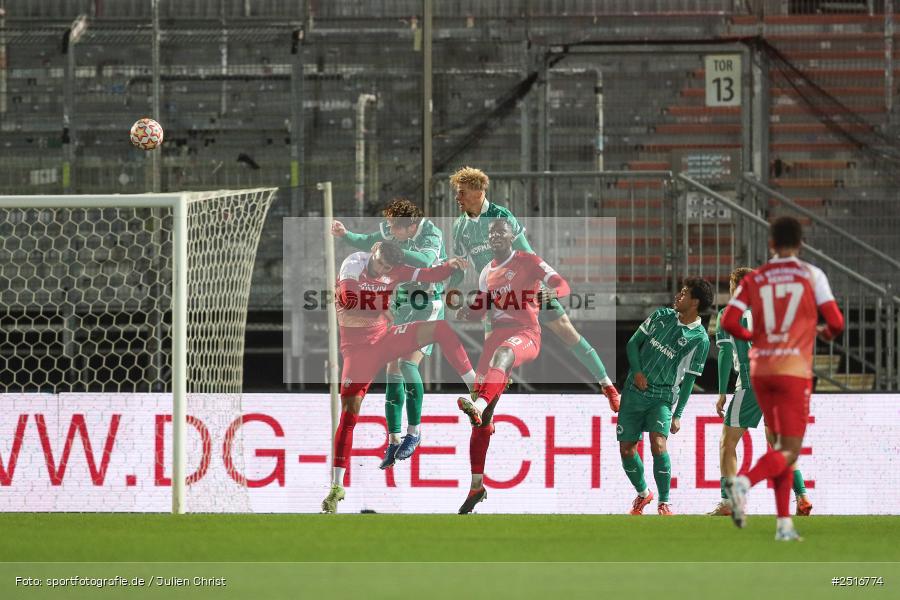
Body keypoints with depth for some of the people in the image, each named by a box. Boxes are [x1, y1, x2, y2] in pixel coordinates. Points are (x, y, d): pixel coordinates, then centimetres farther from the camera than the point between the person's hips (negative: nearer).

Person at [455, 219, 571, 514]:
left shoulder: (527, 261, 3)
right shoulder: (488, 273, 22)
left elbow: (562, 285, -7)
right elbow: (480, 309, 29)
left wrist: (551, 292, -30)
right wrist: (467, 311, 5)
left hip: (525, 334, -6)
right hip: (497, 333, 6)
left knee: (503, 353, -44)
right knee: (482, 417, -1)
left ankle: (479, 405, -69)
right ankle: (477, 484, 4)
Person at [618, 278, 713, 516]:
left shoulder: (700, 339, -7)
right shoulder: (661, 316, 5)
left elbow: (689, 380, -5)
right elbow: (634, 342, 11)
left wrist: (678, 415, -8)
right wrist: (637, 371, -6)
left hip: (662, 397, -4)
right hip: (634, 390, 4)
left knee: (658, 444, -24)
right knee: (626, 449, 4)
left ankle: (664, 503, -11)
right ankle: (642, 494, 29)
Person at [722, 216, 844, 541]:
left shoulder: (754, 279, 6)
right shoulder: (812, 275, 0)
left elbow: (728, 321, -3)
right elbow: (836, 322, -4)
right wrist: (825, 332, 19)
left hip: (760, 368, 4)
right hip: (794, 370, -4)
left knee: (781, 445, 17)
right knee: (790, 451, -4)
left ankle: (784, 522, 10)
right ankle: (744, 482, -32)